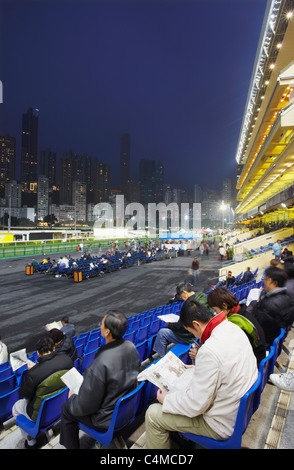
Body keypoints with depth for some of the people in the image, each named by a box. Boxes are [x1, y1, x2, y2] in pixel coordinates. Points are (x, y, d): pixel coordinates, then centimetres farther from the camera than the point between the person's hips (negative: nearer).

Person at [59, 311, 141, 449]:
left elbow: (86, 405, -24)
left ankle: (71, 446, 33)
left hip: (109, 419, -7)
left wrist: (72, 398, -2)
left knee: (66, 409, 15)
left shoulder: (100, 365, -36)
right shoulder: (131, 347, -15)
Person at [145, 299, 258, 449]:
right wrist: (197, 369, 16)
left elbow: (196, 406, -26)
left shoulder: (210, 351, -35)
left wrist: (166, 399, -10)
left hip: (224, 424, -9)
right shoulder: (234, 328, -7)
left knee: (153, 415, -1)